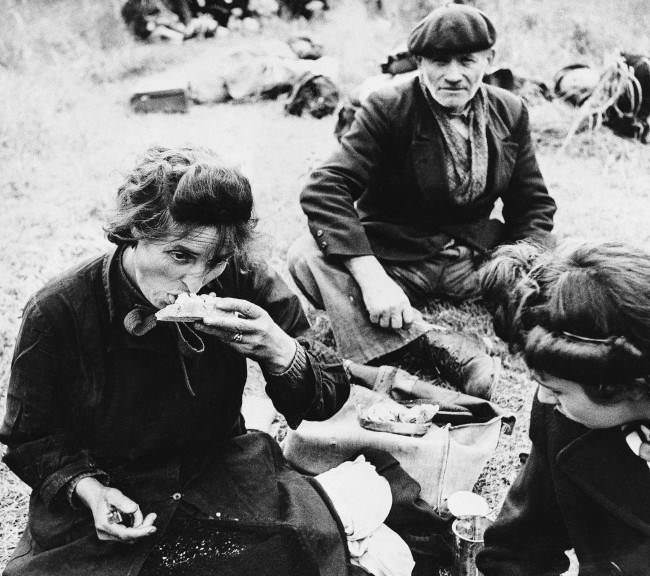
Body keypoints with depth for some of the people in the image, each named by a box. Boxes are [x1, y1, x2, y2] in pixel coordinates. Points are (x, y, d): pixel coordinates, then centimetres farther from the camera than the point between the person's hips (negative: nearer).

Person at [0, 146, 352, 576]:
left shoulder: (242, 282, -12)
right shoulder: (57, 313, -16)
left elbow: (331, 394, -6)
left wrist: (279, 350, -27)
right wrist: (87, 488, -20)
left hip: (221, 472, 1)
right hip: (109, 492, 0)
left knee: (313, 540, -22)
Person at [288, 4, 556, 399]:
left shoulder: (510, 112, 2)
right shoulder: (387, 109, -12)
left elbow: (534, 203, 7)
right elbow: (324, 191, -21)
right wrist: (372, 277, -34)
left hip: (475, 255, 3)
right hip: (392, 257, -2)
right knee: (308, 257, -32)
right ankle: (437, 345, -38)